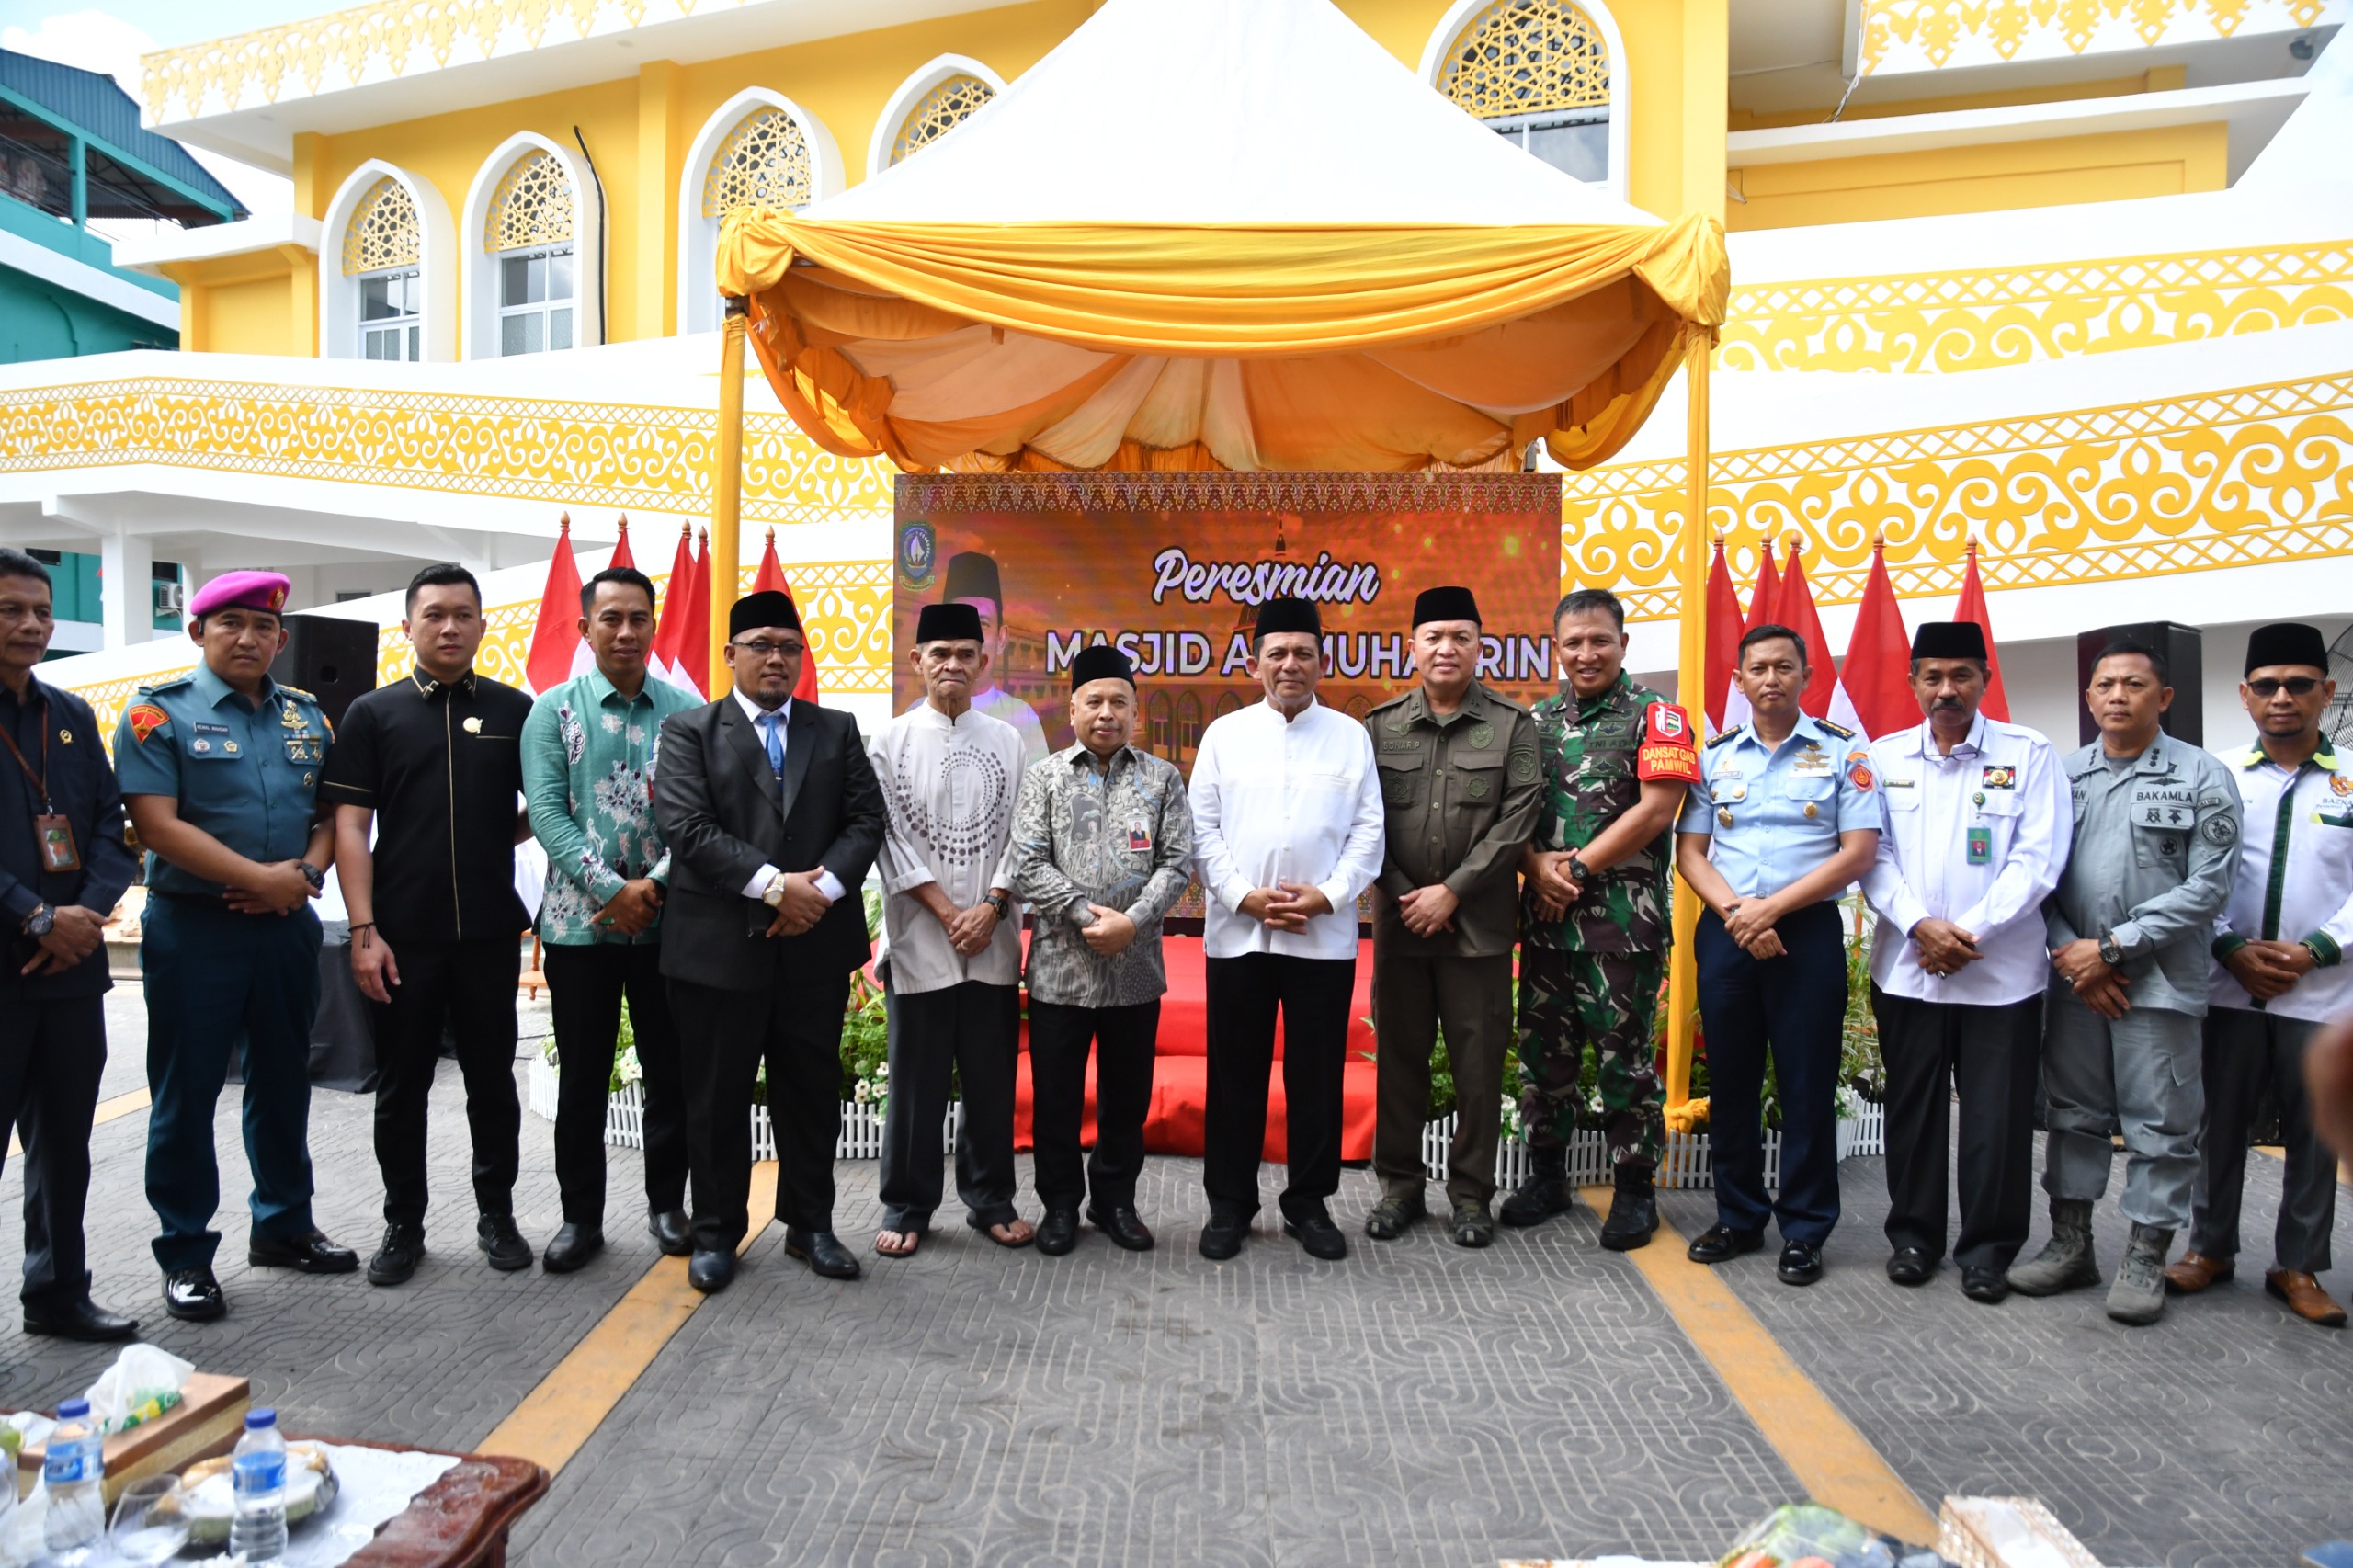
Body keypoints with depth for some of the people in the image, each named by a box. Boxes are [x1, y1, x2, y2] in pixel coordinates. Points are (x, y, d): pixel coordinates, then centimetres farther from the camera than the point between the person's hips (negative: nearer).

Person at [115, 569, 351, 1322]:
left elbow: (334, 811, 9)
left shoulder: (307, 716, 10)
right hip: (193, 927, -4)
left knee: (283, 1082, 15)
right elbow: (157, 823, -14)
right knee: (186, 1092, 4)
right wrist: (259, 878, -18)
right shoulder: (159, 712, -5)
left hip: (287, 925, 5)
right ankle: (185, 1254, 16)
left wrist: (306, 874, -10)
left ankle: (283, 1225, 29)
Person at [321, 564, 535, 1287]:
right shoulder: (373, 713, 2)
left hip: (491, 930, 1)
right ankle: (403, 1225, 23)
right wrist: (363, 931, -9)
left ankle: (496, 1214, 24)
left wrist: (498, 839, -4)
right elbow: (351, 827, -3)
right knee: (401, 1086, 9)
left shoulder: (514, 710, 4)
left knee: (492, 1079, 10)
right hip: (402, 935, 0)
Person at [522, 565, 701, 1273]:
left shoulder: (688, 712, 3)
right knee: (582, 1077, 8)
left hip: (667, 921, 1)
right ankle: (581, 1216, 22)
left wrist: (655, 884, -15)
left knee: (671, 1073, 9)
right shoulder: (553, 711, 1)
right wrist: (611, 889, -16)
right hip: (580, 922, 0)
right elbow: (547, 812, -7)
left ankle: (668, 1205, 24)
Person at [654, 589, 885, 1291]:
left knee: (812, 1093, 10)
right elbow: (686, 827, -10)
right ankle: (716, 1232, 23)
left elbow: (865, 819, 3)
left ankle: (809, 1225, 24)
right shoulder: (688, 730, 3)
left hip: (816, 941, 2)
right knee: (716, 1098, 8)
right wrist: (774, 886, -18)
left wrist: (822, 888, -14)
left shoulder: (838, 730, 11)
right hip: (719, 944, -2)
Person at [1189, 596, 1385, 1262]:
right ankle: (1229, 1204, 20)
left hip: (1325, 937, 0)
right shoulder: (1224, 733, 6)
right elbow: (1203, 828, 1)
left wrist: (1327, 895, -11)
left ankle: (1310, 1204, 22)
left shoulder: (1350, 735, 6)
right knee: (1235, 1075, 7)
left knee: (1318, 1076, 8)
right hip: (1237, 932, 0)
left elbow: (1368, 831, 2)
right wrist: (1245, 895, -10)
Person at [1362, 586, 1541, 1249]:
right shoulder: (1381, 725, 6)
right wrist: (1405, 894, -6)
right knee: (1399, 1056, 9)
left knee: (1478, 1061, 5)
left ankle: (1471, 1193, 20)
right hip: (1399, 919, 2)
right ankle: (1399, 1185, 23)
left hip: (1479, 923, -1)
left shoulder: (1512, 725, 1)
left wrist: (1454, 891, -12)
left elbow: (1519, 815, -7)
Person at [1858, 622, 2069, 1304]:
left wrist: (1972, 932, -14)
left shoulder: (2028, 754, 0)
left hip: (2002, 972, -2)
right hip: (1906, 968, 2)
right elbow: (1874, 855, 1)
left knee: (1997, 1116, 4)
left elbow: (2037, 858, -7)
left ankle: (1988, 1248, 19)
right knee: (1913, 1109, 11)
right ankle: (1913, 1235, 25)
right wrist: (1920, 925, -13)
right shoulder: (1885, 757, 6)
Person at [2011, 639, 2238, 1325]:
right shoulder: (2063, 775, 7)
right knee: (2073, 1113, 11)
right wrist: (2068, 951, -7)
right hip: (2073, 978, 3)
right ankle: (2070, 1244, 23)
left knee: (2160, 1124, 4)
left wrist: (2112, 947, -13)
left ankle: (2147, 1259, 17)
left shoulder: (2202, 776, -3)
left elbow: (2207, 886, -8)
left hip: (2160, 981, -3)